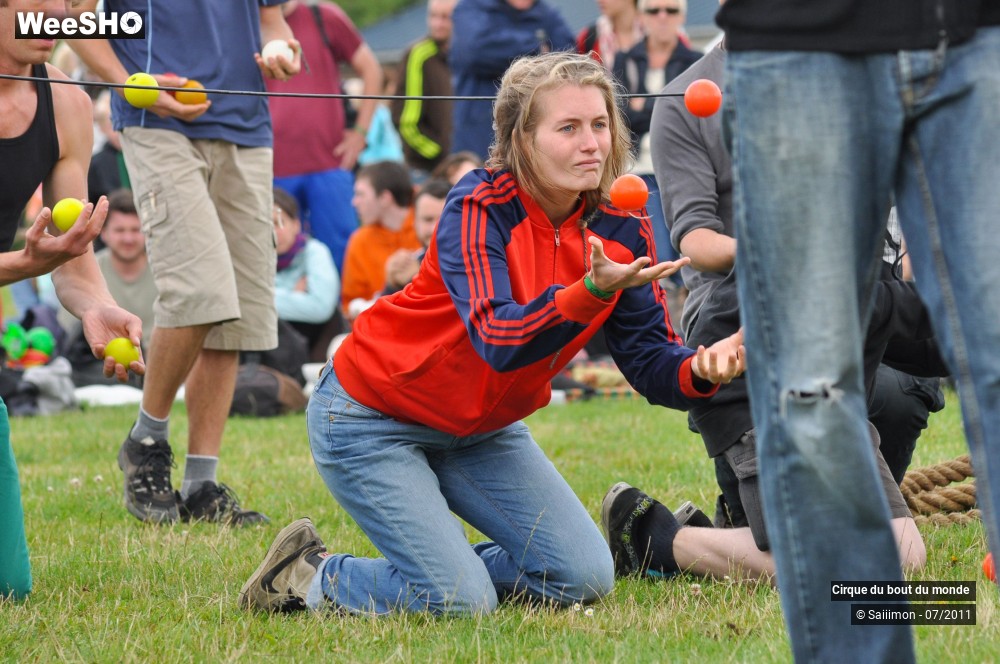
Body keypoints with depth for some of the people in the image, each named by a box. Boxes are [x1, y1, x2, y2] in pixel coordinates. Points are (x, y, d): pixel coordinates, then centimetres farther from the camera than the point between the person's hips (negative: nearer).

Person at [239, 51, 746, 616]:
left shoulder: (621, 229, -8)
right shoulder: (479, 207, -25)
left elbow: (650, 358, -9)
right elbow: (498, 340, -38)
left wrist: (699, 369, -32)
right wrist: (591, 291, -54)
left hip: (481, 430, 7)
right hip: (371, 417, -7)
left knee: (585, 579, -4)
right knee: (462, 604, -17)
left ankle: (443, 565, 19)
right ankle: (308, 575, 7)